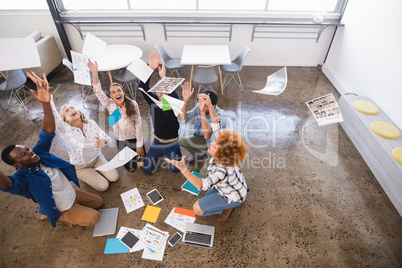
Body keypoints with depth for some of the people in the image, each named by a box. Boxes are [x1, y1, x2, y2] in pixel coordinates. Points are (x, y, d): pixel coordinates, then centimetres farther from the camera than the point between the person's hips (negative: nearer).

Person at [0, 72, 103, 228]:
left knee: (99, 202, 16)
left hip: (73, 193, 6)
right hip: (62, 208, -6)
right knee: (94, 218, -11)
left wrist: (46, 103, -45)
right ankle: (64, 217, 12)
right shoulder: (23, 178, -31)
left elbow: (49, 131, -27)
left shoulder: (39, 153, -15)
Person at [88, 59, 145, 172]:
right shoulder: (110, 105, -11)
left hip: (134, 139, -1)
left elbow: (138, 125, -13)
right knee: (130, 168, 13)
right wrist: (95, 74, -41)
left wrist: (139, 145, -10)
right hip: (121, 141, 2)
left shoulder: (133, 104, -16)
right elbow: (99, 93, -27)